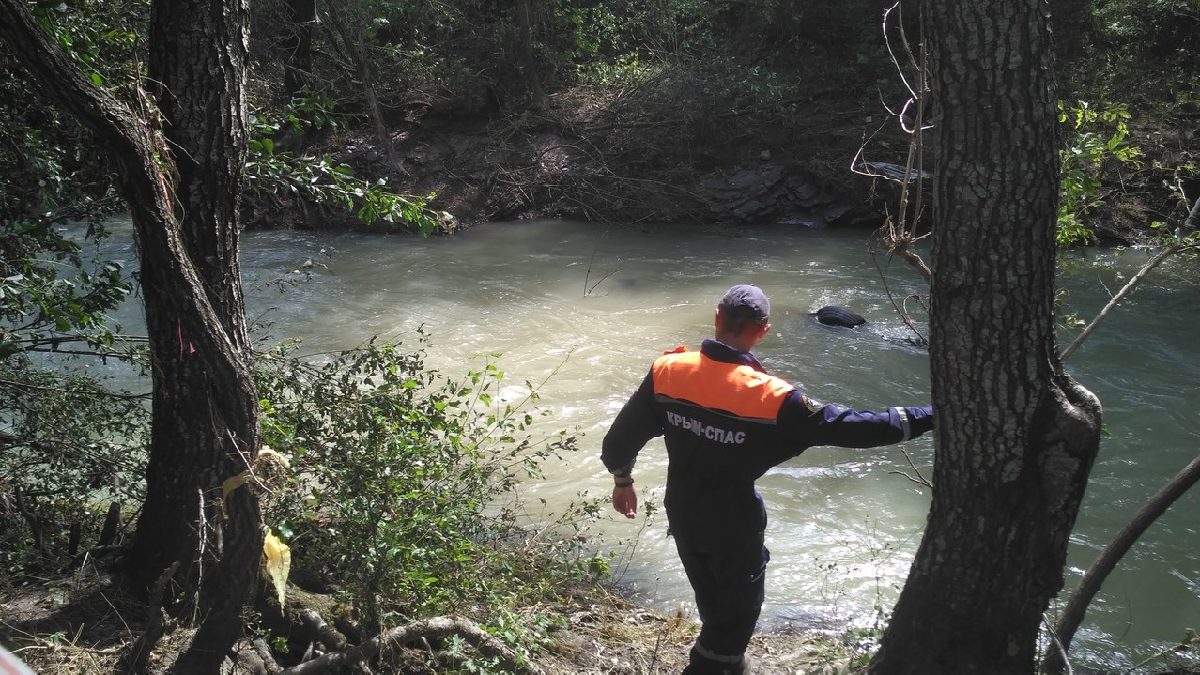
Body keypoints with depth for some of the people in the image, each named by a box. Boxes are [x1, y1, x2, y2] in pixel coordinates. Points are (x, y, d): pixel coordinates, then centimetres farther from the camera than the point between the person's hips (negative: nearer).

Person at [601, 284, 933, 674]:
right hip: (733, 523, -5)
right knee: (738, 610, 19)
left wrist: (622, 480, 14)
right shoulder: (769, 398, -27)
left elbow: (620, 439, -7)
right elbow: (849, 427, -25)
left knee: (713, 602, 28)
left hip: (681, 512, 5)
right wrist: (929, 418, -18)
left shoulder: (667, 372, -16)